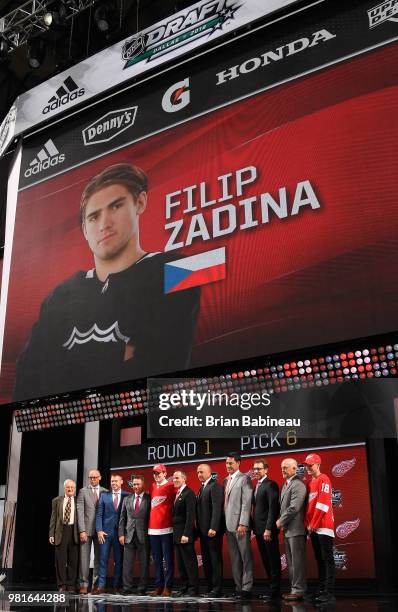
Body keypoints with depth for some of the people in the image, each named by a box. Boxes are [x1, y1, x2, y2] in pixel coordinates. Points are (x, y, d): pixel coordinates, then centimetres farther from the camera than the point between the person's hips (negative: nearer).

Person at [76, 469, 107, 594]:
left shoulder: (105, 492, 7)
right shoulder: (83, 492, 3)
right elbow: (80, 512, -3)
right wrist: (82, 530, -11)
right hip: (86, 529, -2)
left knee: (99, 558, 4)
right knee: (84, 557, -1)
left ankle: (96, 584, 12)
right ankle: (84, 584, 6)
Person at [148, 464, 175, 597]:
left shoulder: (171, 487, -3)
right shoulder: (153, 487, 14)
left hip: (166, 529, -6)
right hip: (152, 529, 6)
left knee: (168, 559, -1)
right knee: (157, 560, 9)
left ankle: (168, 587, 2)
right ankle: (158, 586, 15)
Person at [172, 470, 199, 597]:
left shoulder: (189, 493, -11)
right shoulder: (177, 494, 16)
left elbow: (190, 515, -18)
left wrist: (186, 534, -22)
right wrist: (176, 534, 9)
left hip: (185, 534, -9)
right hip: (177, 534, 9)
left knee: (190, 562, -3)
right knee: (181, 563, 11)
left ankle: (193, 589, 3)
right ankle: (184, 588, 17)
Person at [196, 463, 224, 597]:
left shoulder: (215, 486, -11)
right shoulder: (202, 487, 18)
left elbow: (217, 508, -19)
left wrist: (213, 528, -24)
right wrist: (198, 528, 12)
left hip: (212, 530, -9)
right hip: (203, 531, 9)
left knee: (215, 560, -4)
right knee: (206, 561, 11)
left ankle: (217, 590, 1)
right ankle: (210, 588, 18)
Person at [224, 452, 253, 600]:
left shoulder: (244, 479, -7)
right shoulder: (226, 481, 15)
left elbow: (246, 503, -14)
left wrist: (243, 524, -18)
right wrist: (224, 523, 9)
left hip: (240, 525, -8)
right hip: (228, 525, 8)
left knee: (245, 557, -2)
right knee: (234, 558, 12)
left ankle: (246, 588, 3)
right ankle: (238, 587, 20)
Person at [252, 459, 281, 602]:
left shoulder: (270, 485, -11)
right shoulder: (257, 486, 16)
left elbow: (273, 508, -18)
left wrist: (268, 529, -22)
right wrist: (254, 527, 10)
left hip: (268, 530, -8)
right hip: (259, 529, 9)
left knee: (273, 560, 0)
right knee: (266, 561, 12)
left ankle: (275, 591, 7)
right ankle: (271, 588, 19)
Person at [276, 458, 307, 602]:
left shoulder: (298, 485, -14)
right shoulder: (285, 484, 16)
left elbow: (294, 508, -21)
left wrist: (280, 522, -11)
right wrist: (281, 522, 6)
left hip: (295, 529, -10)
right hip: (287, 529, 10)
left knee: (297, 561, -3)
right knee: (290, 562, 15)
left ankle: (299, 591, 3)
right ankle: (294, 588, 23)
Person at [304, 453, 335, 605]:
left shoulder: (323, 480, -8)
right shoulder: (310, 482, 17)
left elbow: (322, 504, -15)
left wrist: (313, 524, -13)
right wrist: (308, 524, 6)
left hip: (324, 526, -8)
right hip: (312, 528, 8)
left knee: (327, 559, -7)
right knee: (319, 559, 11)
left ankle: (329, 593, -6)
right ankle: (321, 589, 17)